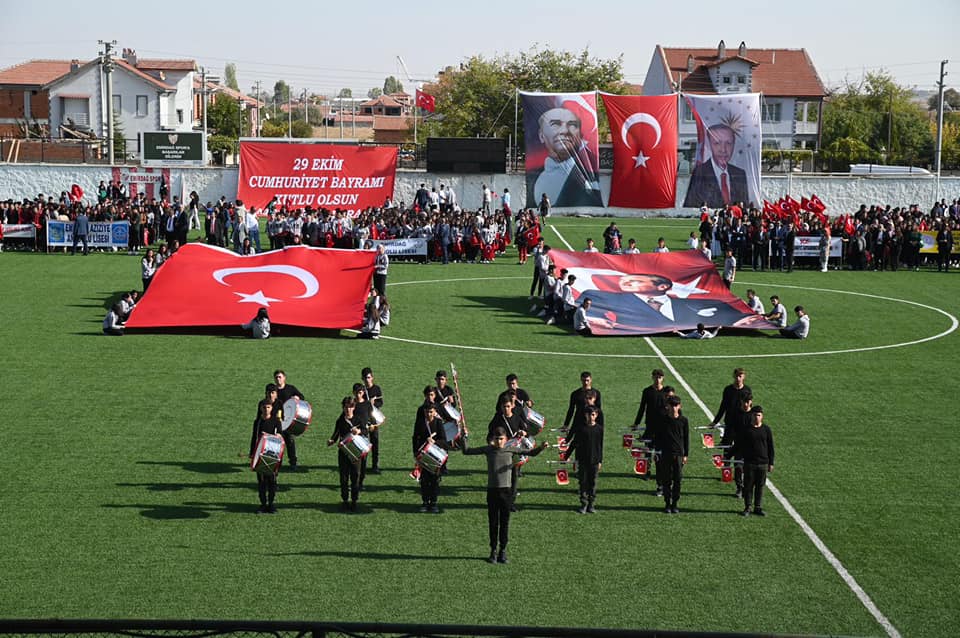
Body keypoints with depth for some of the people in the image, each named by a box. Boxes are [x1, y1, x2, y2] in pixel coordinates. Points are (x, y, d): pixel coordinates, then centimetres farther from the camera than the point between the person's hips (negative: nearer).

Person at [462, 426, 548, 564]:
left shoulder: (511, 449, 1)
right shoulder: (488, 450, 2)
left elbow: (531, 453, 3)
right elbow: (467, 451, 7)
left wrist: (541, 447, -14)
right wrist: (466, 437, -4)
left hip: (506, 490, 0)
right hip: (492, 490, 0)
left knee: (505, 522, 5)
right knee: (493, 522, 6)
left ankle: (503, 551, 15)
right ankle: (493, 551, 16)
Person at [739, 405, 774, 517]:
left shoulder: (766, 429, 4)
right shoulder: (746, 430, 0)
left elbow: (771, 447, 9)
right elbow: (740, 446, 3)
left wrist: (771, 463, 6)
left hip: (763, 463, 1)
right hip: (749, 463, -1)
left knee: (760, 486, 6)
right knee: (748, 486, 2)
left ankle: (758, 507, 16)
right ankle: (747, 508, 11)